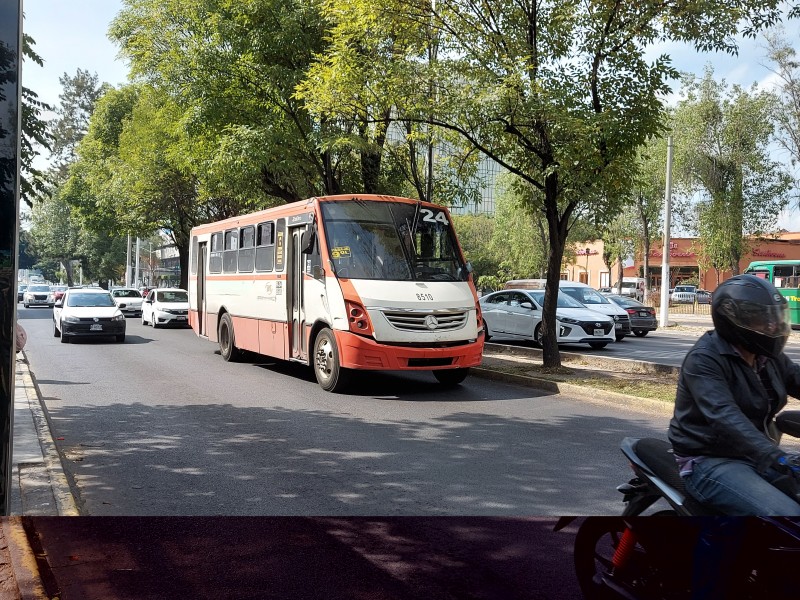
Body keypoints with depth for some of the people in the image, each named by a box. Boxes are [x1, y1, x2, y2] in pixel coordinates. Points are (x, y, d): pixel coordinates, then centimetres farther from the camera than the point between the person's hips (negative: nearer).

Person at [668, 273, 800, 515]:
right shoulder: (704, 359, -19)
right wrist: (775, 457, -44)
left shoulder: (768, 357, 9)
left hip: (756, 456, 9)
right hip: (710, 462, -9)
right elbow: (723, 415, -32)